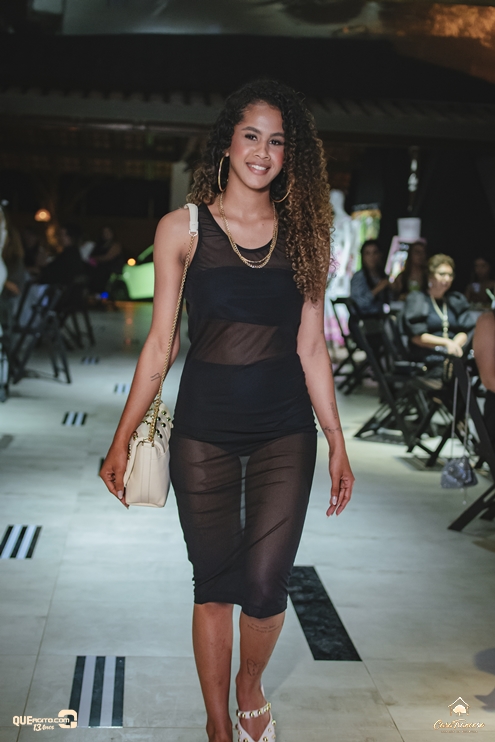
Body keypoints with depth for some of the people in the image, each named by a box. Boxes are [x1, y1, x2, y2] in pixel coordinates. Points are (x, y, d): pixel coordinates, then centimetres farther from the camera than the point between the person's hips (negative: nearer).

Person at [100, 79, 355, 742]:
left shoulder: (304, 232, 4)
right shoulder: (182, 228, -1)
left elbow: (312, 347, 6)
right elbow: (159, 344, 1)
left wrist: (337, 443, 6)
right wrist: (122, 439, 0)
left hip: (286, 428, 1)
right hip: (205, 426, -1)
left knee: (265, 586, -2)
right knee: (214, 584, 8)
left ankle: (250, 682, 33)